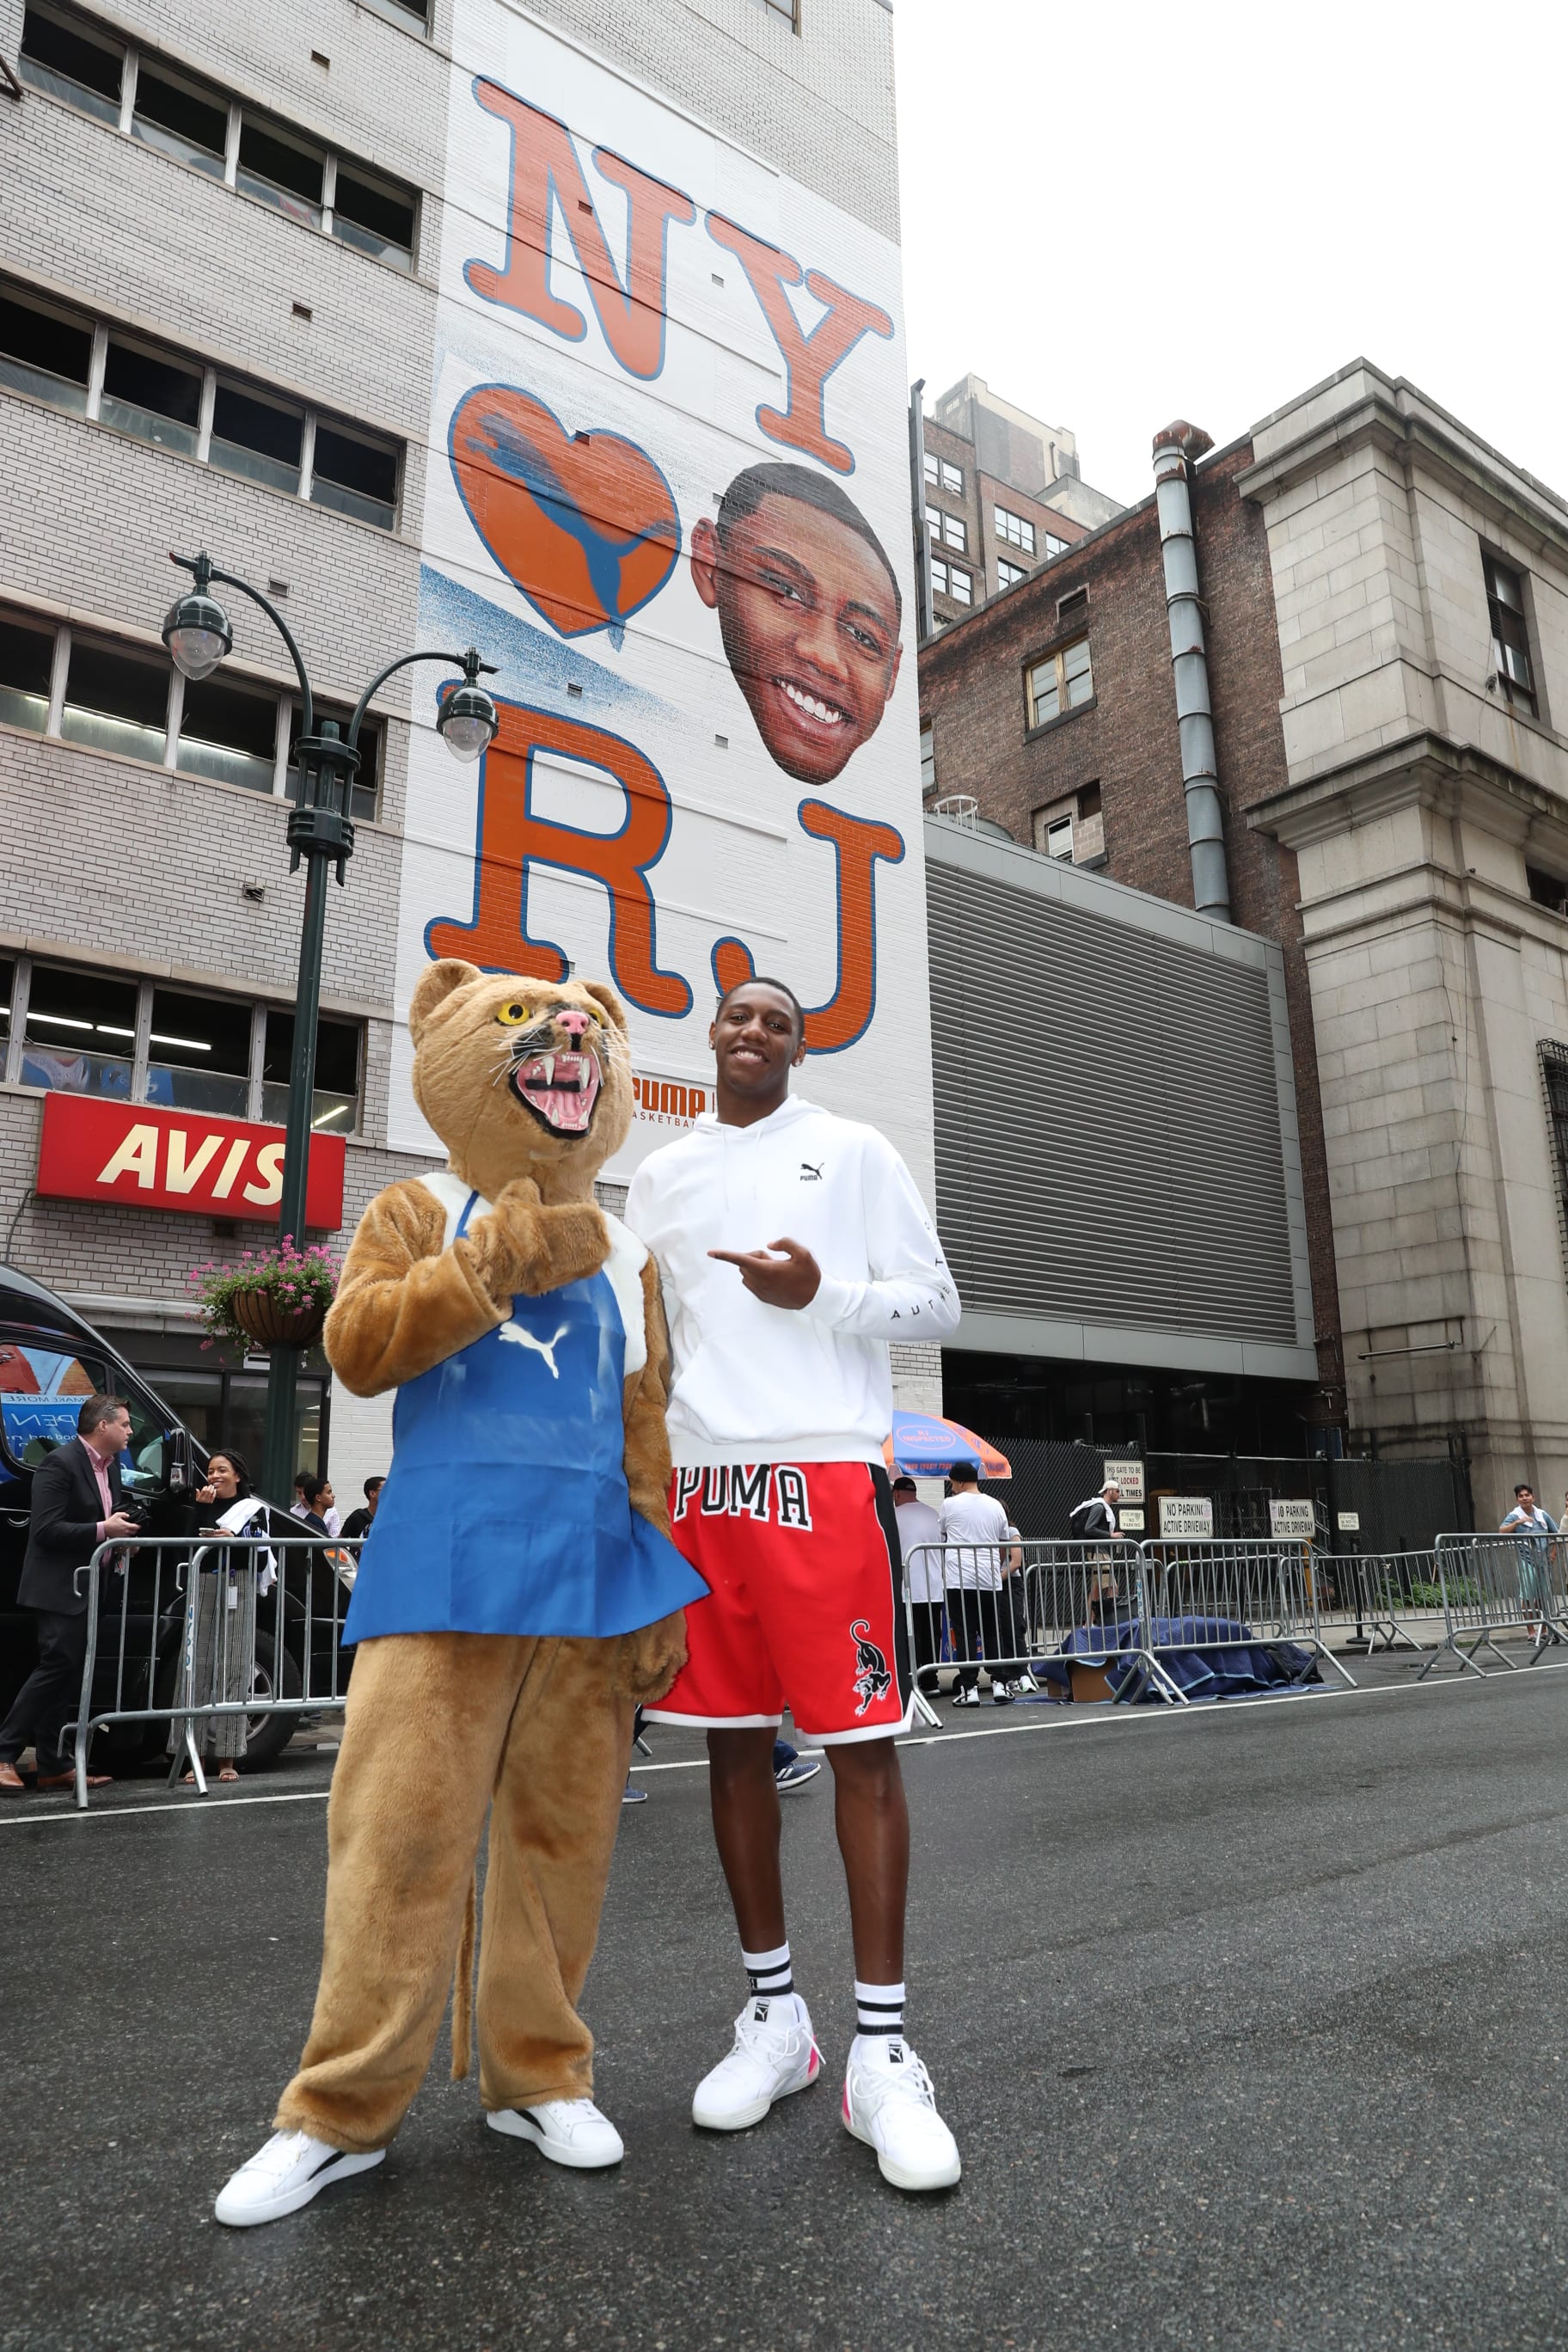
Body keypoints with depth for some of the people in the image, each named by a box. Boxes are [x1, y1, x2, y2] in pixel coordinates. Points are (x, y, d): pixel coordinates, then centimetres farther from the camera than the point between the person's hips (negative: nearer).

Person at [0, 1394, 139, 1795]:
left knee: (67, 1675, 10)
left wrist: (122, 1534, 3)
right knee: (57, 1668, -12)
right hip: (59, 1588, -9)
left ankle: (53, 1765, 15)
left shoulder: (110, 1466, 11)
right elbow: (46, 1530, -21)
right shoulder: (60, 1463, -16)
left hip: (88, 1588, 9)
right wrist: (103, 1531, -22)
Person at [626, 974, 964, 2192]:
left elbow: (936, 1304, 3)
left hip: (827, 1472, -4)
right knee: (736, 1741, 9)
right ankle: (775, 2014, 24)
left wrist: (822, 1294, -14)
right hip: (699, 1481, 4)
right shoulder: (661, 1176, 17)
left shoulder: (854, 1152, 6)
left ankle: (882, 2048, 7)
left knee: (863, 1745, -4)